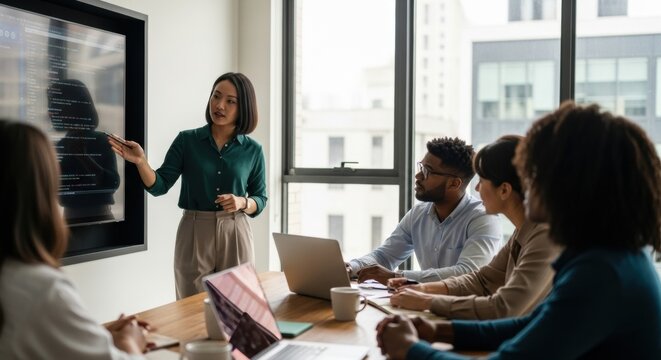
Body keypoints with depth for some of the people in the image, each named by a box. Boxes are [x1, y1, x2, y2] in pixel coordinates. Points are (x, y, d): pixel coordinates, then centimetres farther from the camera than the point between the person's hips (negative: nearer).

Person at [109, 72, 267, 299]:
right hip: (194, 233, -1)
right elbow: (159, 186, -4)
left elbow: (260, 199, 7)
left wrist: (242, 202, -14)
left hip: (235, 235, 1)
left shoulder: (253, 150, 2)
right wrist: (140, 161, -21)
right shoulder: (187, 140, 0)